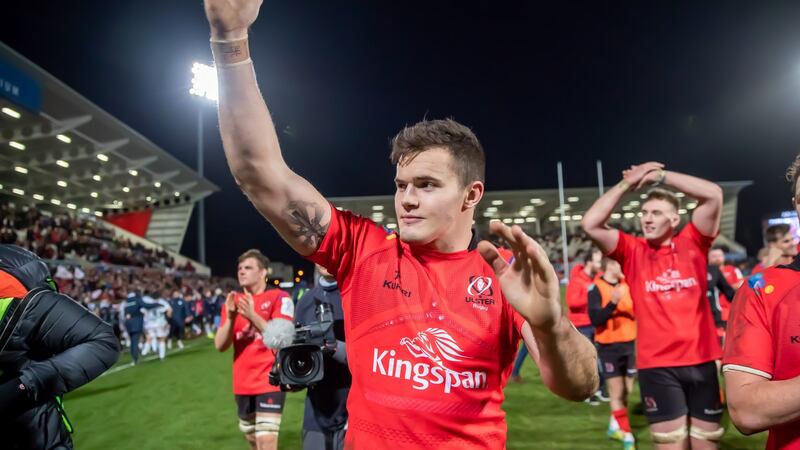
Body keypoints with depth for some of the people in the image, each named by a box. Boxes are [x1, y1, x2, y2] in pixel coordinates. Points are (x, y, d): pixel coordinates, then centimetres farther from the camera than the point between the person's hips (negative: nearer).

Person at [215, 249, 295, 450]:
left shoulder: (279, 297, -8)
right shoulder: (234, 301, 7)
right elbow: (220, 345, 2)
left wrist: (252, 316, -27)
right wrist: (230, 318, -16)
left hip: (269, 382, -6)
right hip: (242, 384, 6)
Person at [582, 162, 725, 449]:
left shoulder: (692, 244, 3)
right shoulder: (632, 251, 1)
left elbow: (714, 194, -7)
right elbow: (591, 224, -12)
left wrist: (661, 175, -6)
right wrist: (627, 184, -10)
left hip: (700, 359, 1)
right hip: (656, 364, -1)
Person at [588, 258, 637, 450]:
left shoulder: (627, 285, 6)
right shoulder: (596, 288, -11)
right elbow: (595, 319, -19)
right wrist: (613, 303, -30)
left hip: (630, 344, 5)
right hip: (609, 347, -5)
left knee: (626, 391, 13)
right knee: (616, 392, 0)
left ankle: (615, 426, 32)